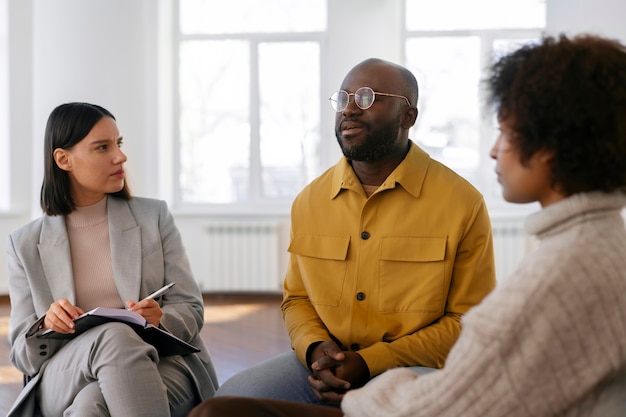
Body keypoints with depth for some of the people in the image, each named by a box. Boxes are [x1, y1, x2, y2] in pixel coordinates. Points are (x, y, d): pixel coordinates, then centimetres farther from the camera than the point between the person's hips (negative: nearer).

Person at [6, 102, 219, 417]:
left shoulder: (154, 216, 11)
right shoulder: (25, 245, 10)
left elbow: (191, 310, 8)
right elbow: (23, 356, 10)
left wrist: (159, 320, -16)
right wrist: (45, 326, -14)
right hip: (63, 378, 2)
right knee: (115, 335, -36)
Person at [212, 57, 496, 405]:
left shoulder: (462, 203, -6)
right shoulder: (309, 201, 8)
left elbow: (469, 321, -5)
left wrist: (370, 362, -14)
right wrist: (315, 348, -7)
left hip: (414, 370, -3)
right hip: (323, 365, 4)